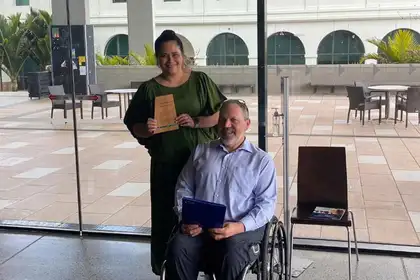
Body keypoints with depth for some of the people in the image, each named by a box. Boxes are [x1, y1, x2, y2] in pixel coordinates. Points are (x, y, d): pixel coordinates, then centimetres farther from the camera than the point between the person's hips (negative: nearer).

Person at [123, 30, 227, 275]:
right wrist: (147, 129, -15)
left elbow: (221, 114, 0)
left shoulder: (201, 81, 1)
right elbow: (133, 126, 7)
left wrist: (196, 122, -16)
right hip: (165, 165, 1)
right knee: (167, 217, 4)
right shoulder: (149, 89, 3)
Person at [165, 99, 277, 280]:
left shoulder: (261, 160, 9)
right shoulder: (201, 151, 19)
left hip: (242, 227, -2)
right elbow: (184, 189, 16)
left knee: (232, 257, -34)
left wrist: (240, 226, -17)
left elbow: (266, 203, 0)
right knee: (177, 249, -29)